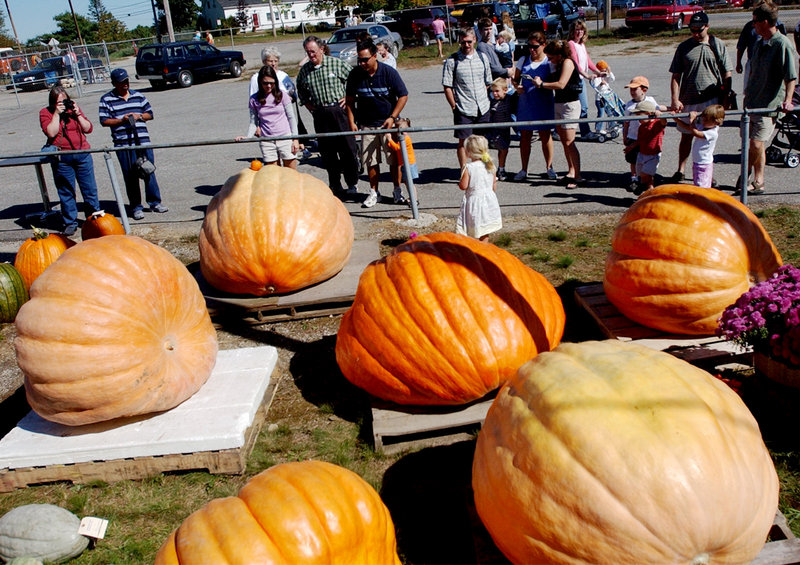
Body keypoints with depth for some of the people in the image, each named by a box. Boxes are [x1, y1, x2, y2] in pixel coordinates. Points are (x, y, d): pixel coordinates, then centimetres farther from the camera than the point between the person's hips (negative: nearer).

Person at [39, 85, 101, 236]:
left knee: (89, 189, 5)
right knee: (66, 192, 4)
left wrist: (77, 114, -6)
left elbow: (88, 129, 4)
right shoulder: (45, 113, 2)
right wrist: (57, 114, -12)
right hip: (61, 159, -2)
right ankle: (70, 223, 13)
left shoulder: (74, 108, 10)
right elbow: (51, 132, -13)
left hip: (82, 154, 2)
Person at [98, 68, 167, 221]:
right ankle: (136, 207, 9)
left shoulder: (138, 96, 14)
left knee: (149, 172, 3)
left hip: (143, 141, 2)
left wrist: (139, 116, -4)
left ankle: (155, 202, 14)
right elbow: (104, 121, 0)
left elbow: (150, 113, 17)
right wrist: (121, 120, -14)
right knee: (130, 176, 1)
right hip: (123, 144, -2)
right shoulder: (106, 99, 4)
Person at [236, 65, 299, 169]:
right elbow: (253, 122, 7)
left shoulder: (282, 96, 2)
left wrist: (295, 139, -1)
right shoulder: (254, 100, 4)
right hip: (266, 141, 1)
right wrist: (248, 137, -11)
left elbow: (291, 118, 4)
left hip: (285, 138, -1)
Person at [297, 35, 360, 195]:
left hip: (339, 110, -3)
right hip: (320, 115, 3)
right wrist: (310, 107, 12)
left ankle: (352, 184, 10)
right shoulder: (304, 70, 8)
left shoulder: (337, 64, -2)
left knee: (348, 148, -2)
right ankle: (335, 185, 16)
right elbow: (301, 92, 24)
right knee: (327, 151, 6)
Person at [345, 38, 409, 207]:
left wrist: (392, 117, -14)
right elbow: (350, 100, 7)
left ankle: (397, 190, 16)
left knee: (394, 158, 1)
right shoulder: (355, 74, -5)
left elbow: (403, 96, -6)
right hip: (367, 125, 2)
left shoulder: (388, 72, -12)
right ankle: (374, 192, 19)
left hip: (388, 122, -2)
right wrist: (352, 122, -1)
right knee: (370, 160, 5)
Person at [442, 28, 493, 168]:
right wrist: (454, 106, -9)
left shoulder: (482, 57, 9)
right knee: (463, 142, 0)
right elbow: (447, 87, -5)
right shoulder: (452, 61, -4)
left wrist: (486, 101, 11)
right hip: (463, 110, -4)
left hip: (483, 109, 4)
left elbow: (488, 82, 17)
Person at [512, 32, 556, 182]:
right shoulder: (523, 60, 7)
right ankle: (524, 170, 14)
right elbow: (515, 78, 12)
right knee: (524, 136, 5)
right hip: (525, 103, 3)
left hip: (543, 103, -2)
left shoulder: (549, 62, -2)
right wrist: (517, 86, -10)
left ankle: (549, 167, 18)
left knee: (545, 135, 4)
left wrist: (542, 83, -23)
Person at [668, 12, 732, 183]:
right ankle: (680, 170, 21)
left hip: (711, 99, -1)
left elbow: (727, 75, 6)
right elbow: (676, 76, 3)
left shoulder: (718, 45, 4)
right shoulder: (684, 47, 5)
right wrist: (675, 99, -9)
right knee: (686, 136, 10)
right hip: (688, 100, 1)